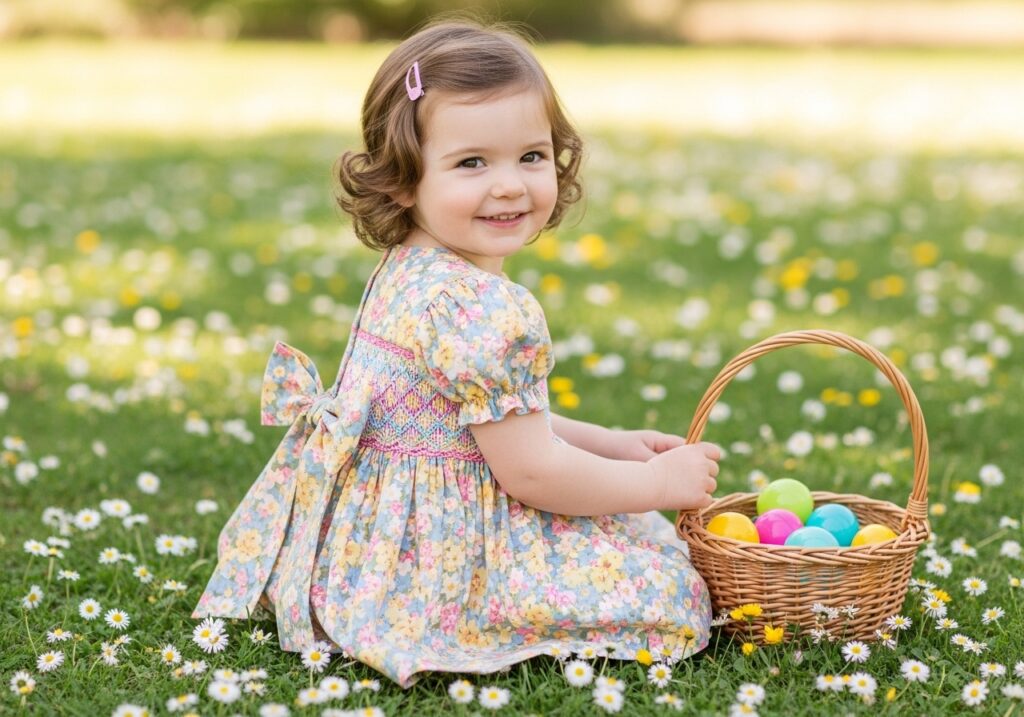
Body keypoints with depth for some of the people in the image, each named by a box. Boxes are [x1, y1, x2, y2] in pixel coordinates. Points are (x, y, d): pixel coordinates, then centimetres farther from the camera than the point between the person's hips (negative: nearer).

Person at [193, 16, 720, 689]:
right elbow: (529, 470, -21)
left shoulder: (404, 271, 7)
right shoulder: (485, 311, -25)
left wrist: (611, 443, 15)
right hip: (435, 561, -9)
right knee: (662, 585, -3)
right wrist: (656, 484, -8)